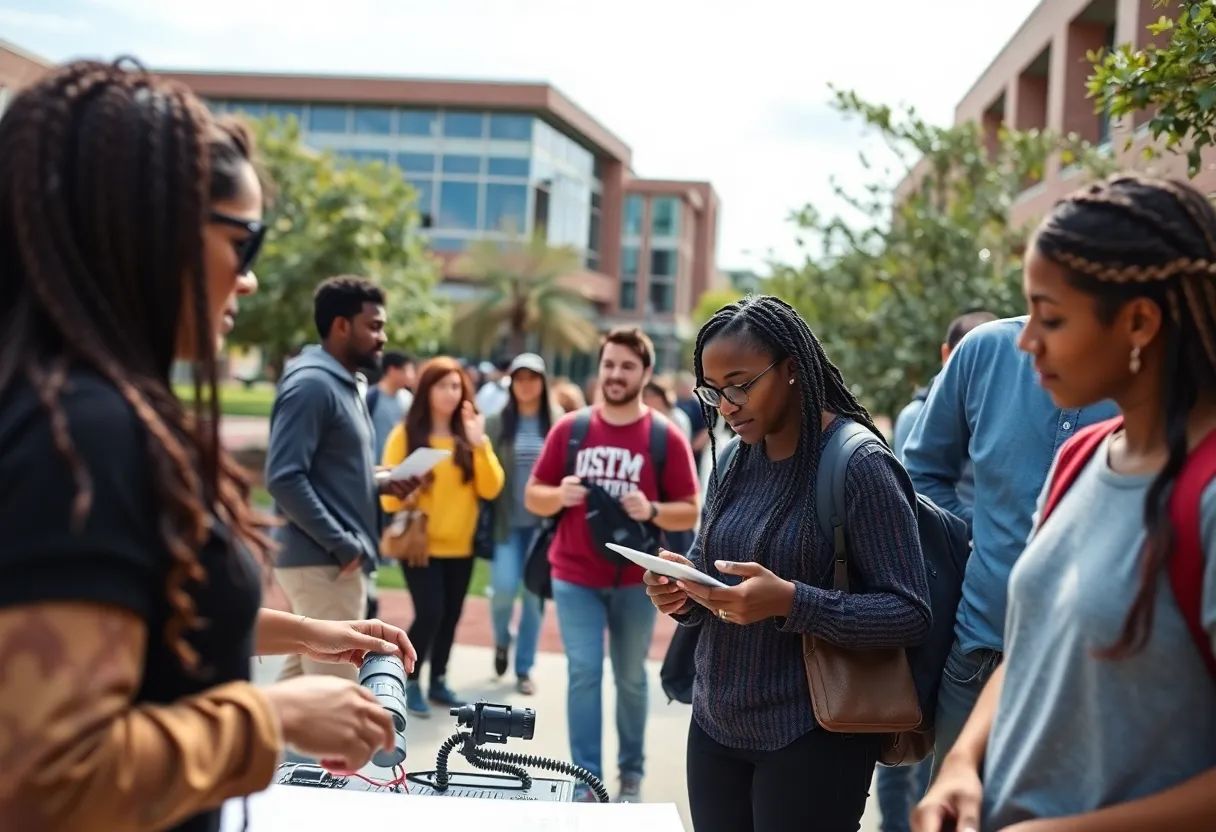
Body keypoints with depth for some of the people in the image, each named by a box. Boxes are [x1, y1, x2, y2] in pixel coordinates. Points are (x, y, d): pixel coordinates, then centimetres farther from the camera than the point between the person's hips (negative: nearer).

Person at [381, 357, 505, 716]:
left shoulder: (470, 435, 3)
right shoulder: (406, 434, -7)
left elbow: (491, 488, -6)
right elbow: (389, 493, -7)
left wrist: (480, 445, -17)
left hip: (460, 545, 4)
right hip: (420, 543, -4)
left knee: (450, 616, 8)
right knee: (429, 614, -11)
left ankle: (439, 681, 26)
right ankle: (410, 682, 8)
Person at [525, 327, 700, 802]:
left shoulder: (667, 437, -5)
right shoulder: (570, 428, 0)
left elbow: (690, 513, -2)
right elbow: (533, 497, 6)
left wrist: (652, 510, -21)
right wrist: (559, 495, -16)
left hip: (636, 579, 0)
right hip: (576, 576, 1)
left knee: (631, 676, 12)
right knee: (584, 673, -3)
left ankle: (632, 774, 26)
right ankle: (586, 780, 4)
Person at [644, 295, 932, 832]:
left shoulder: (859, 465, -14)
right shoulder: (731, 462, 5)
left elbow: (911, 614, -17)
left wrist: (791, 602, -28)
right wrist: (682, 594, -8)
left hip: (810, 741, -6)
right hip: (714, 728, 6)